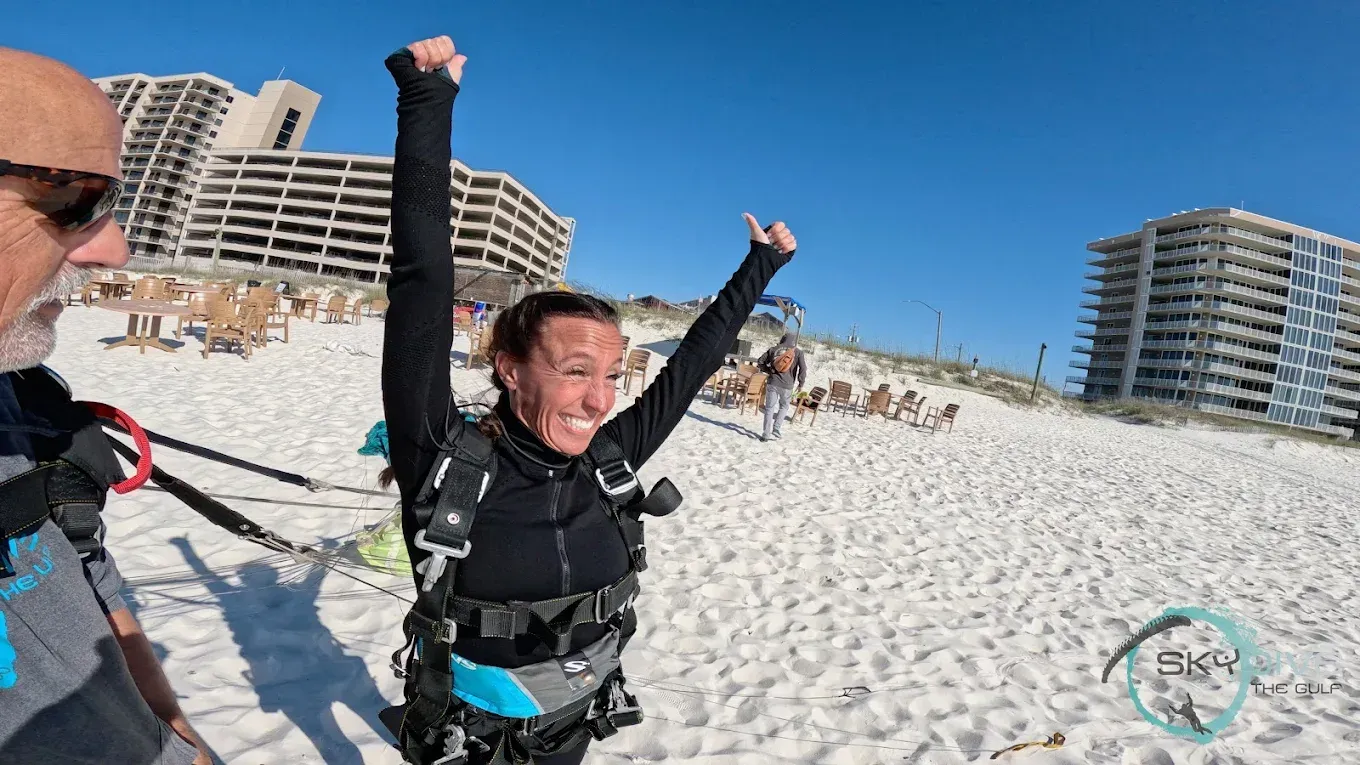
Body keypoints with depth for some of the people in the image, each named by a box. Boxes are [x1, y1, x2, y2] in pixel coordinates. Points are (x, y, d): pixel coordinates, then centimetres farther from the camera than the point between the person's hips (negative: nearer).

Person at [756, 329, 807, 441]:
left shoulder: (774, 349, 7)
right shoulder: (798, 352, 1)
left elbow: (760, 362, 6)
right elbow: (803, 369, -8)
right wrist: (801, 384, 2)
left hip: (772, 383, 1)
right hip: (787, 385, -1)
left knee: (769, 408, 6)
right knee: (784, 406, 20)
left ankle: (766, 434, 4)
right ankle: (777, 428, 6)